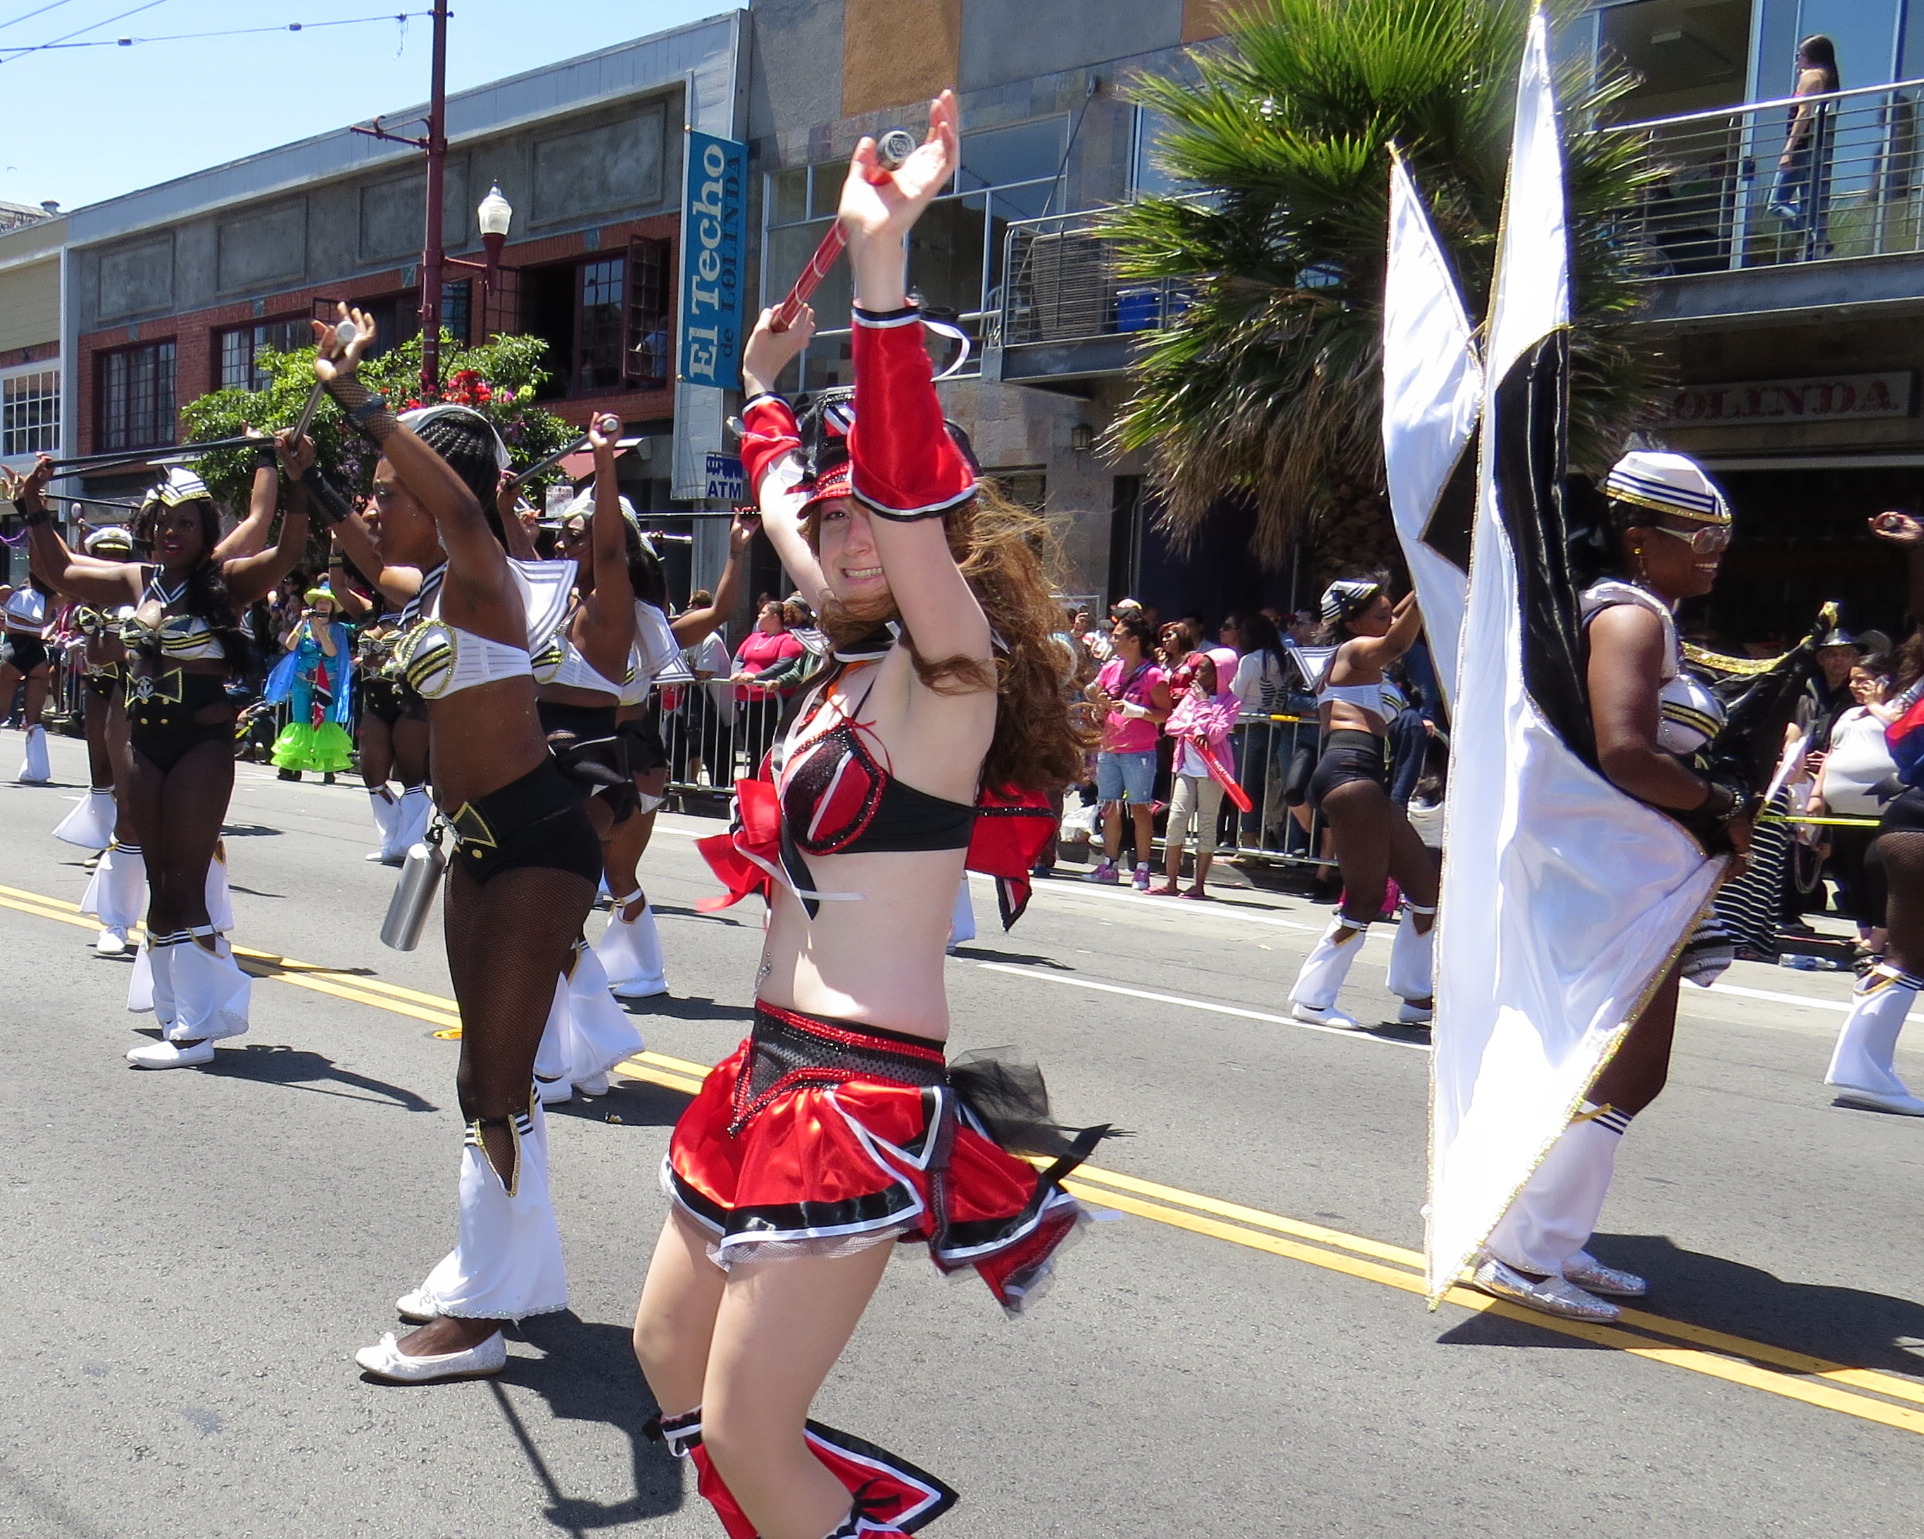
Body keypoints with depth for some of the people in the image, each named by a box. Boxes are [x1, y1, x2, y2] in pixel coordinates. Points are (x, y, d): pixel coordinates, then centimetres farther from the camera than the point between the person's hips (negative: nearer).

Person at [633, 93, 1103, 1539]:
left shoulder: (948, 670, -12)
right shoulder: (858, 658, 10)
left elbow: (909, 489, -31)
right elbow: (787, 500, 29)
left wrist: (883, 257, -36)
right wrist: (766, 385, 37)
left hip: (861, 1095, -10)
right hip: (778, 1070, 10)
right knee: (667, 1351, 21)